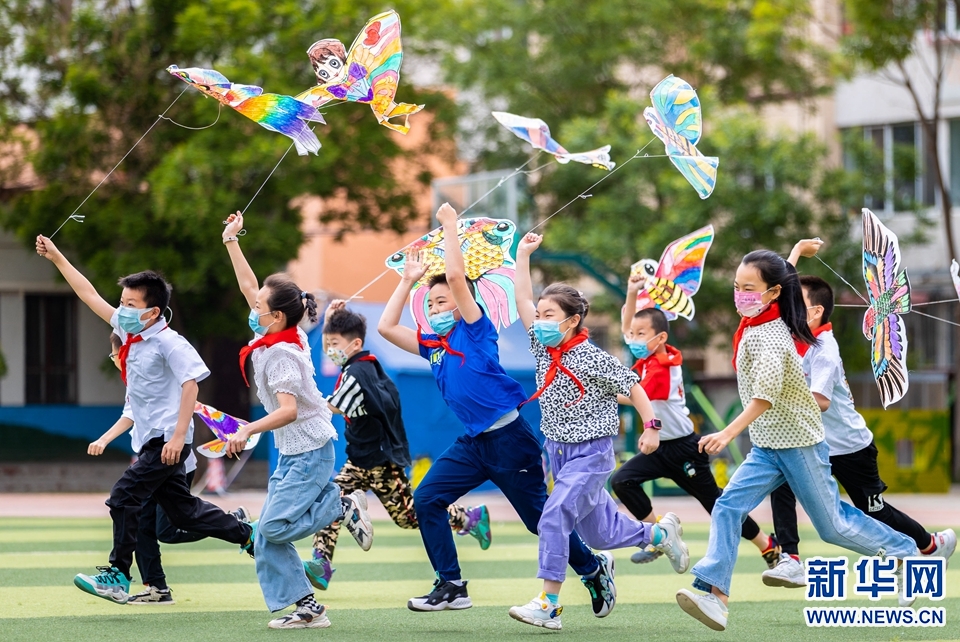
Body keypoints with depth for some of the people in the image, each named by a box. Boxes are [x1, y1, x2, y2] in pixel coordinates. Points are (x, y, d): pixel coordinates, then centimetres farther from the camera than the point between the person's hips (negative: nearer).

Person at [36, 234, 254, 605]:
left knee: (125, 497, -13)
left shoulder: (169, 343, -15)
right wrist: (56, 258, 11)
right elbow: (90, 296, 13)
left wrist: (179, 436, -26)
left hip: (166, 440, -9)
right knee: (183, 511, 13)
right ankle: (248, 535, 26)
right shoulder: (128, 332, 9)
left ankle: (117, 577, -9)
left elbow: (190, 384, -21)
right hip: (150, 441, 9)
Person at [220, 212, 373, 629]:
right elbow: (248, 286, 15)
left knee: (274, 527, -16)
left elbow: (287, 410, -30)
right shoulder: (272, 337, 5)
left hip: (310, 450, -9)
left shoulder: (280, 353, -19)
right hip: (291, 453, 9)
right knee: (267, 537, 3)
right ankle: (307, 607, 4)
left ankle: (345, 506, 0)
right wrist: (231, 241, 15)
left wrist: (248, 430, -38)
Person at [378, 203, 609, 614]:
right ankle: (451, 586, -6)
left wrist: (450, 225, -11)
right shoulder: (432, 345, 13)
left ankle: (593, 571, 25)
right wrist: (409, 279, 13)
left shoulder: (475, 330, -6)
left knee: (540, 517, 3)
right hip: (472, 442, 7)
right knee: (427, 499, -9)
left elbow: (456, 276, -19)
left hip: (508, 438, -7)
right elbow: (386, 327, 12)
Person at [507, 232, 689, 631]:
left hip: (591, 452, -7)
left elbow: (632, 387, -8)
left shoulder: (592, 359, -15)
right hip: (557, 449, 7)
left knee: (555, 517, -22)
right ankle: (662, 533, 42)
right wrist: (523, 253, 0)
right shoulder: (543, 349, 1)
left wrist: (651, 427, -12)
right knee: (599, 534, 17)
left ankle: (549, 605, -22)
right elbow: (523, 299, 1)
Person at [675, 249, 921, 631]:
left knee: (832, 525, 6)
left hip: (798, 443, -8)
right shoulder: (754, 325, 3)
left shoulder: (770, 335, -25)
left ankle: (908, 555, 28)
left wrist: (728, 434, -48)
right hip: (768, 447, 8)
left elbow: (766, 393, -38)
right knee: (728, 507, -11)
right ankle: (713, 594, -20)